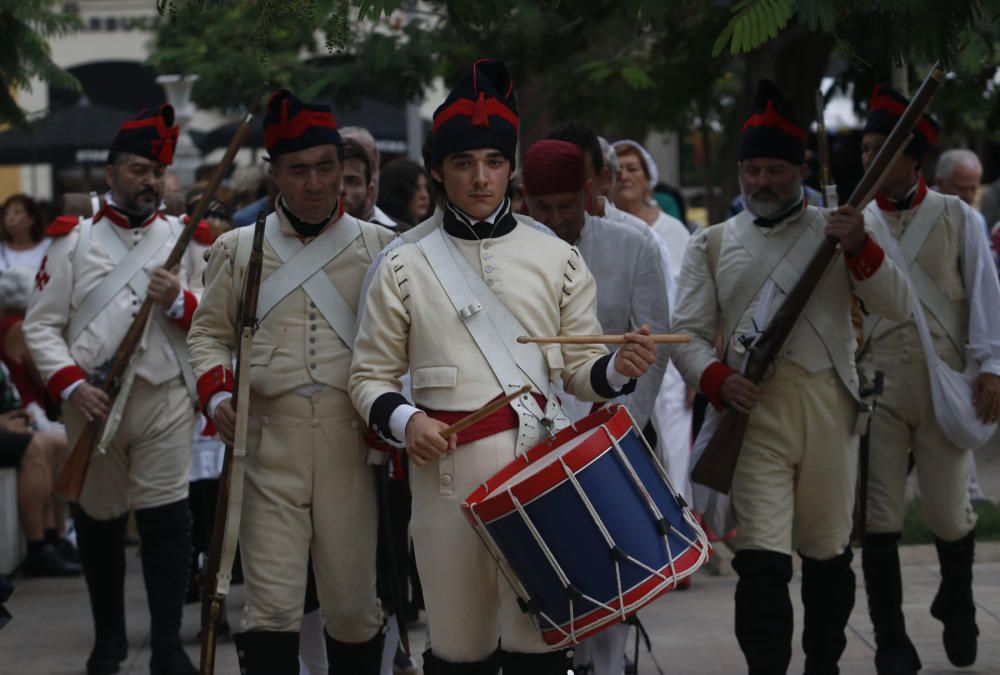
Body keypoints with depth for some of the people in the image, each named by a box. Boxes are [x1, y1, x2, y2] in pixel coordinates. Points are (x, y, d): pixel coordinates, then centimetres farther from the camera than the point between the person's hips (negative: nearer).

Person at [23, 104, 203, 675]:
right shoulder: (73, 240, 3)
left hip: (165, 402, 0)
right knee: (99, 520, 11)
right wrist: (71, 385, -13)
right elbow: (41, 325, 0)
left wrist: (179, 301, -13)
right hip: (91, 403, 0)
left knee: (166, 519, -5)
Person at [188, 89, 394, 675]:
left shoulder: (379, 247, 7)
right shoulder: (238, 249, 10)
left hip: (350, 441, 0)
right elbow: (210, 332, 15)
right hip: (268, 441, 0)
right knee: (272, 607, -6)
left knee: (354, 604, 7)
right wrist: (217, 393, -3)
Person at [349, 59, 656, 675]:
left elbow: (580, 369, 10)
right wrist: (403, 420, -13)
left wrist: (619, 368, -12)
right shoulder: (404, 267, 3)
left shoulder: (558, 260, 7)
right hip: (448, 471, 0)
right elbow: (371, 377, 7)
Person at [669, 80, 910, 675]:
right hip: (753, 415, -1)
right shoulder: (712, 246, 11)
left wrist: (860, 248, -17)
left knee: (829, 553, 12)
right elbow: (687, 333, 6)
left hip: (829, 413, 1)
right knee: (762, 562, -11)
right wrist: (717, 380, -14)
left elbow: (898, 307, -1)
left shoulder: (837, 233, 9)